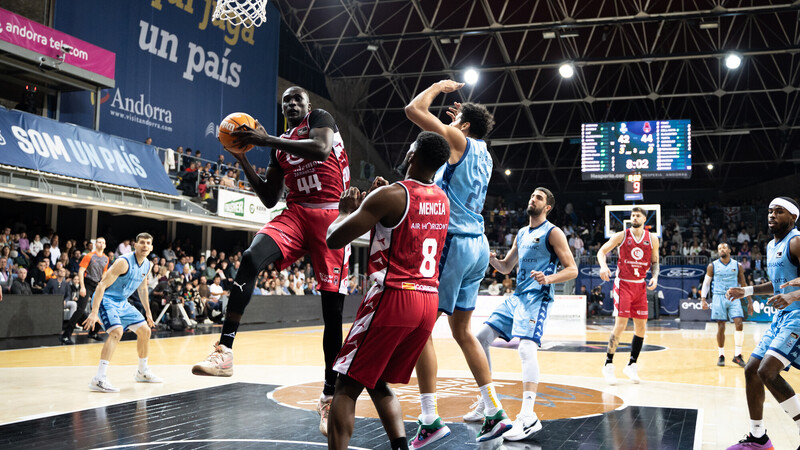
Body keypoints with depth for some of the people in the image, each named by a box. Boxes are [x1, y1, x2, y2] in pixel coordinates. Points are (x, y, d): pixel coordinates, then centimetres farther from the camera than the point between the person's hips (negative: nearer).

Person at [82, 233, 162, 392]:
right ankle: (98, 379, -32)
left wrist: (148, 312, 23)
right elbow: (102, 285, -26)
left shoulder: (147, 265, 4)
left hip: (122, 302, 9)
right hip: (106, 300, -9)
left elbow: (142, 289, 21)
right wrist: (94, 312, -34)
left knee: (145, 330, 11)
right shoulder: (124, 262, -23)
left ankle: (142, 372, 30)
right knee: (117, 331, -29)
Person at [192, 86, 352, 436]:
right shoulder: (281, 145, 21)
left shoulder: (320, 119, 5)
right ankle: (224, 351, -29)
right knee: (251, 258, -27)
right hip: (295, 213, 5)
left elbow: (321, 148, -20)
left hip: (331, 217, -4)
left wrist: (267, 140, -17)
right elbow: (269, 199, 20)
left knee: (333, 309, -3)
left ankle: (329, 396, 8)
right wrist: (243, 158, 12)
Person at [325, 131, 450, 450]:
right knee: (378, 383, 21)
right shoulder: (443, 200, 12)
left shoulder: (390, 195, -11)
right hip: (429, 302, 7)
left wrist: (346, 209, 8)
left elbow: (334, 239, -11)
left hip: (393, 298, -7)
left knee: (347, 387, 1)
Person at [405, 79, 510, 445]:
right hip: (478, 245, 9)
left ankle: (430, 421, -8)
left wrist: (439, 86, 7)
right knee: (462, 330, 16)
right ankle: (495, 412, 15)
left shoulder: (459, 142, -5)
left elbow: (414, 110, -8)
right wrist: (465, 116, 32)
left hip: (453, 242, -8)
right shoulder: (483, 155, 16)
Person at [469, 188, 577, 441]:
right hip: (517, 296, 8)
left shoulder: (553, 233, -3)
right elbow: (506, 267, 26)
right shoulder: (521, 234, 19)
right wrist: (491, 259, 4)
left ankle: (528, 417, -30)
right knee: (481, 338, 4)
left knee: (527, 347, -26)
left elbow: (572, 270, -8)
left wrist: (549, 278, -27)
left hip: (537, 297, -8)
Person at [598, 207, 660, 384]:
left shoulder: (652, 239, 5)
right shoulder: (621, 236, -4)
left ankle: (632, 365, 18)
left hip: (640, 286, 4)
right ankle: (608, 364, 1)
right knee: (620, 325, -11)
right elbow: (602, 251, -1)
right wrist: (603, 266, -21)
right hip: (623, 284, -4)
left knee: (641, 326, 4)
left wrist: (655, 277, -4)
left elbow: (655, 262, 15)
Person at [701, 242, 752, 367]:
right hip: (719, 297, -1)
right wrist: (703, 299, -5)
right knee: (720, 327, -1)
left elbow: (743, 284, 12)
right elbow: (706, 283, 6)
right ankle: (721, 356, 9)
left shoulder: (737, 265, 6)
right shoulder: (712, 266, 4)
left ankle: (737, 355, -5)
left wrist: (749, 302, 9)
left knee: (739, 323, -13)